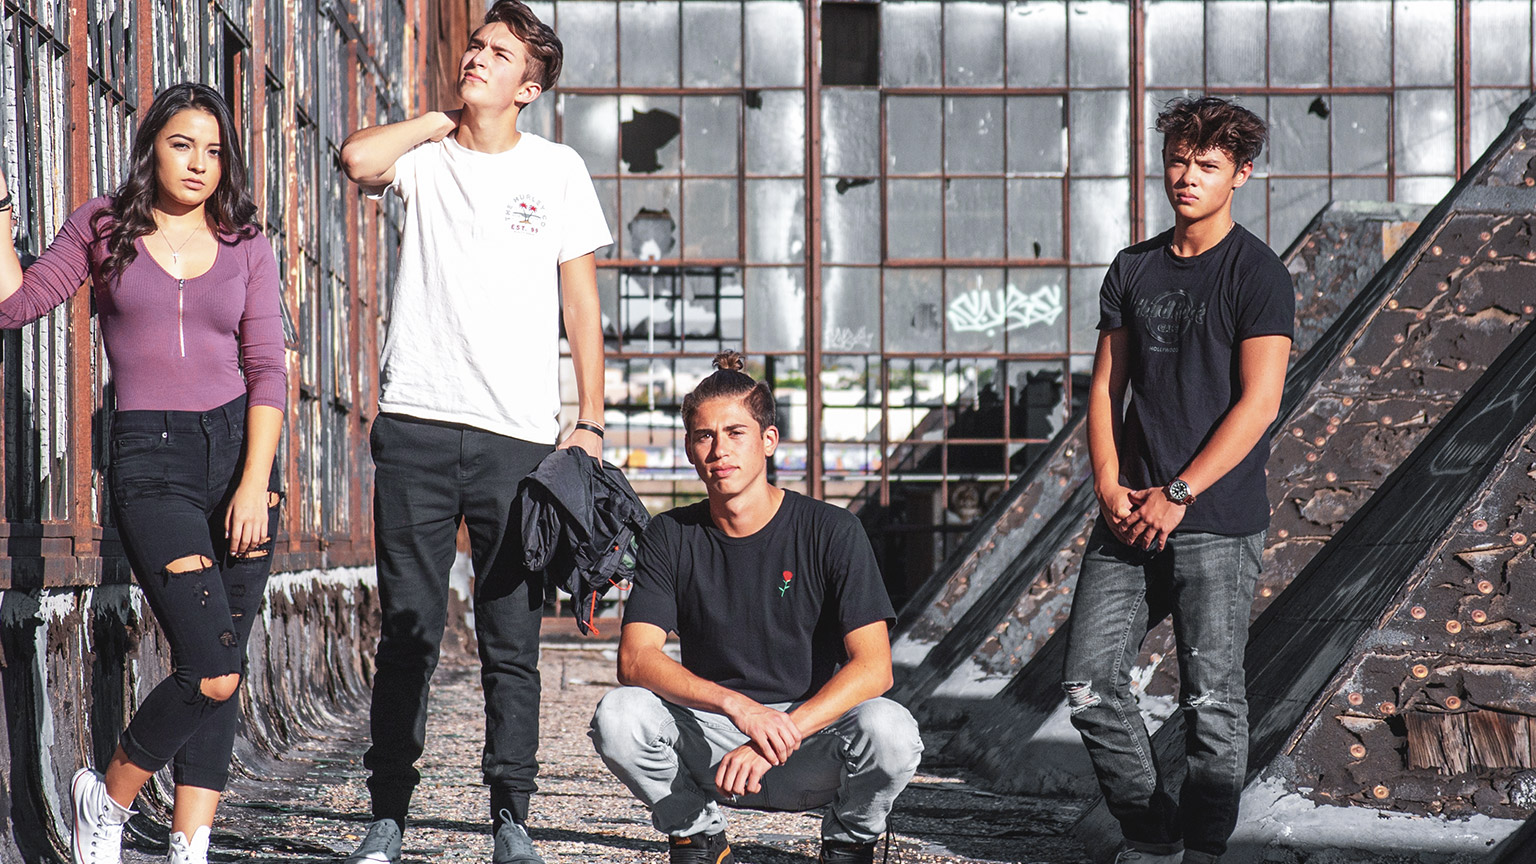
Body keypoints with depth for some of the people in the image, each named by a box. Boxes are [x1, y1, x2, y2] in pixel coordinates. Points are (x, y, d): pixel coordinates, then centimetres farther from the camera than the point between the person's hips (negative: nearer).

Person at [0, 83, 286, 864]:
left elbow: (268, 369, 3)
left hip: (240, 448, 3)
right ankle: (108, 798, 10)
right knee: (211, 673, -14)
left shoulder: (245, 246, 8)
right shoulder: (103, 228, 6)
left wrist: (256, 483, -8)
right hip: (149, 457, -3)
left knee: (220, 670, 1)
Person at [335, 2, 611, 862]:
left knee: (513, 644, 1)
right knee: (406, 634, 2)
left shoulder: (557, 170, 7)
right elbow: (359, 158, -16)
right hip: (415, 427, 0)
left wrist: (591, 424, 1)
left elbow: (582, 307, 8)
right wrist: (441, 120, 0)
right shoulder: (425, 154, 7)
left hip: (517, 436, 0)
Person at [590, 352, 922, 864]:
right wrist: (738, 706, -30)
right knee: (616, 717, -27)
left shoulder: (832, 533, -6)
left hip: (812, 754, -1)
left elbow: (873, 667, -15)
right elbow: (636, 659, -12)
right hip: (710, 744, 1)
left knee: (889, 731, -33)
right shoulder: (671, 538, 0)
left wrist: (778, 737, -29)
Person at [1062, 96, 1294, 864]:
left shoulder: (1258, 275, -4)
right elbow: (1106, 388, 14)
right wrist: (1109, 487, -1)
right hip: (1130, 514, 5)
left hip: (1217, 519, -5)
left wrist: (1178, 495, -13)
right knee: (1090, 686, 1)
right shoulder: (1133, 269, 13)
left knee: (1212, 701, -4)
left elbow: (1258, 404, -10)